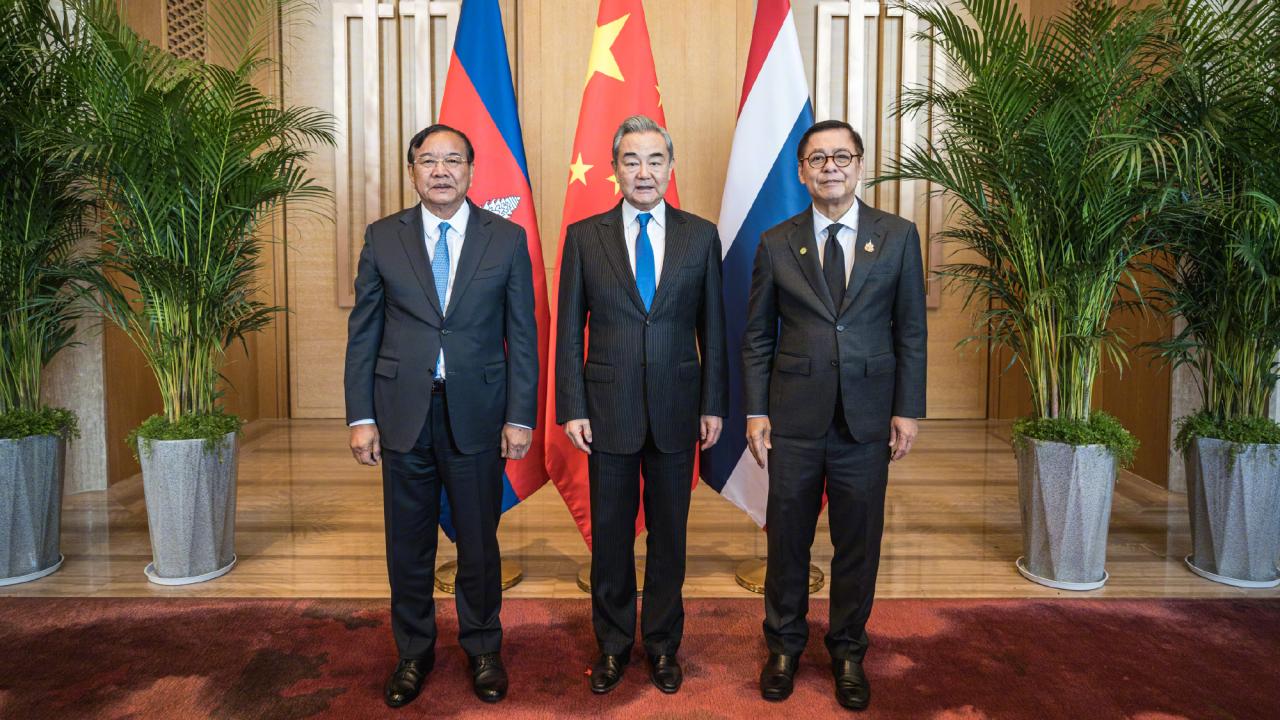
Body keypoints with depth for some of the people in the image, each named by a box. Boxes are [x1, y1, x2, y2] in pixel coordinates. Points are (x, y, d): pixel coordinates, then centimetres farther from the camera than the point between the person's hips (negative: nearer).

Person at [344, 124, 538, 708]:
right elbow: (363, 333, 3)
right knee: (408, 544, 13)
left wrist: (520, 417, -5)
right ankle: (414, 652, 33)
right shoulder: (383, 238, 3)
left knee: (478, 540, 12)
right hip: (403, 413, 1)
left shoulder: (507, 239, 0)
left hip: (477, 412, -1)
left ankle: (483, 649, 33)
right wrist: (360, 417, -2)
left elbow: (522, 334, 0)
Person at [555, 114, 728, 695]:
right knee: (610, 534, 11)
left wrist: (714, 405, 2)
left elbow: (712, 327, 5)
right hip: (608, 409, 0)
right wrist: (571, 408, -4)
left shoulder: (700, 235, 3)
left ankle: (662, 645, 30)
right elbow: (569, 330, 0)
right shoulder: (584, 237, 0)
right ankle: (613, 645, 30)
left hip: (675, 409, 1)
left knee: (669, 533, 12)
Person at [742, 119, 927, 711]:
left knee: (858, 541, 11)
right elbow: (757, 337, 5)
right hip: (794, 417, 0)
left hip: (867, 417, 0)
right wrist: (755, 412, -2)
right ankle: (784, 646, 31)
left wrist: (908, 410, -2)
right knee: (787, 538, 11)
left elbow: (910, 332, 3)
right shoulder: (776, 244, 3)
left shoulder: (898, 236, 3)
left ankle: (848, 652, 31)